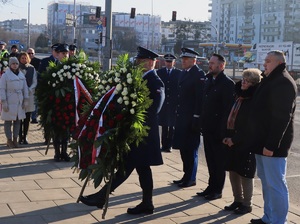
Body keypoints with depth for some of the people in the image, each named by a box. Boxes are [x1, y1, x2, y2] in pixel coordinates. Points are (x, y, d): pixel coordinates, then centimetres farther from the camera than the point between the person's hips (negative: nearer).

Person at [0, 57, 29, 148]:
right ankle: (9, 140, 11)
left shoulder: (21, 75, 8)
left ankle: (15, 139, 17)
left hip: (19, 102, 5)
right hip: (9, 102, -5)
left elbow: (25, 88, 12)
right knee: (8, 121, 1)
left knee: (17, 120, 8)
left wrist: (26, 100, 6)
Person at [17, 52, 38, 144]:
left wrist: (29, 89, -9)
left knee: (27, 118, 4)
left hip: (29, 94, 3)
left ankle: (25, 136, 11)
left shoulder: (32, 69, 7)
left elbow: (35, 82, 6)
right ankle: (20, 137, 6)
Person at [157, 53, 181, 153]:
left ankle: (169, 145, 11)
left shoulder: (179, 73, 2)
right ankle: (164, 145, 12)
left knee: (171, 126, 3)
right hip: (163, 103, 1)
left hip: (174, 103, -1)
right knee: (164, 125, 5)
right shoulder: (159, 72, 7)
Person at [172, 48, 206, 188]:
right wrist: (177, 114, 12)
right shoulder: (184, 73, 14)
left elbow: (200, 98, -15)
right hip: (182, 118, 8)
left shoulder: (199, 75, -10)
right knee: (183, 148, 12)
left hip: (191, 118, -8)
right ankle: (187, 176, 22)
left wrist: (196, 118, -18)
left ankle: (191, 178, 10)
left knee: (191, 149, 0)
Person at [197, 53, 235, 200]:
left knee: (218, 160, 3)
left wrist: (222, 130, -19)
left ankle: (217, 190, 13)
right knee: (210, 159, 14)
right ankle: (212, 186, 24)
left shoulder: (227, 83, -12)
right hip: (207, 128, 7)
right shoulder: (208, 81, 12)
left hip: (218, 130, -7)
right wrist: (202, 124, 10)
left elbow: (228, 108, -16)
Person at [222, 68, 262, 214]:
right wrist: (227, 136, 4)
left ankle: (246, 204, 15)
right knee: (233, 171, 13)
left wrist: (235, 139, -16)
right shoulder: (239, 97, 11)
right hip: (232, 141, 8)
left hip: (246, 142, -8)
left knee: (244, 174, 2)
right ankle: (237, 201, 26)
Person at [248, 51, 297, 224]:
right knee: (266, 182, 16)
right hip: (263, 141, 11)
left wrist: (271, 144, -25)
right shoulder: (270, 80, 17)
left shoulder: (283, 82, -15)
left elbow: (282, 117, -22)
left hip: (272, 144, -11)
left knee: (275, 184, -6)